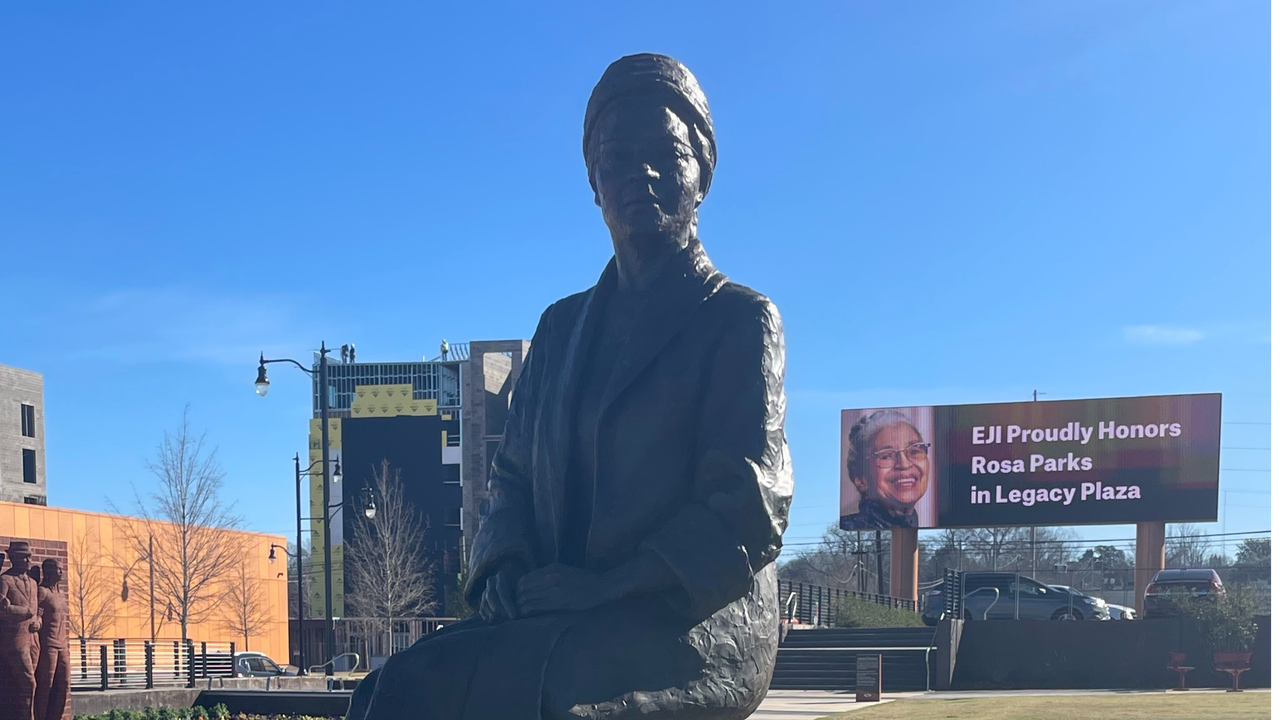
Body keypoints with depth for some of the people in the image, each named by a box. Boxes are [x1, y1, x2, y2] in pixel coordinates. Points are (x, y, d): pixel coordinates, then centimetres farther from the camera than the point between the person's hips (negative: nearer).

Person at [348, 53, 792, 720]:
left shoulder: (740, 319, 2)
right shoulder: (562, 326, 21)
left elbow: (749, 511, -8)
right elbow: (513, 474, 19)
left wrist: (609, 586, -18)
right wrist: (503, 569, -4)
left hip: (696, 625, -5)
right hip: (562, 625, 5)